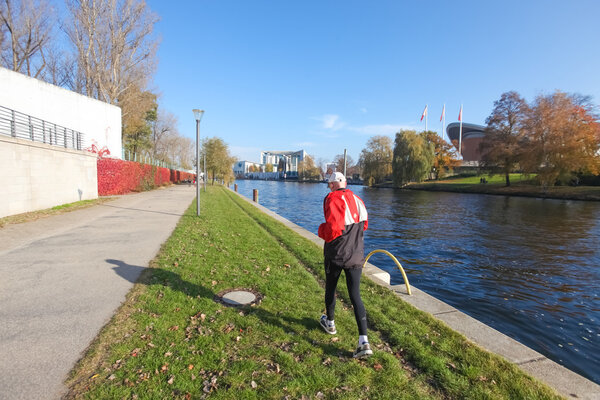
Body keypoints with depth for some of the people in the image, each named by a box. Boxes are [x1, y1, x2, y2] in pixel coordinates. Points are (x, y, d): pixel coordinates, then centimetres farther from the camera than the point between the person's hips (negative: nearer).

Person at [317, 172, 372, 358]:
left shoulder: (333, 199, -15)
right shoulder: (357, 200, 7)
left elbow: (333, 228, -25)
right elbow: (364, 225, 18)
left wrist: (322, 231, -5)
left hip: (335, 255, -5)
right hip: (356, 256, 5)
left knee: (330, 289, 19)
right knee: (355, 296, 4)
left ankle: (330, 323, 39)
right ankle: (364, 341, -1)